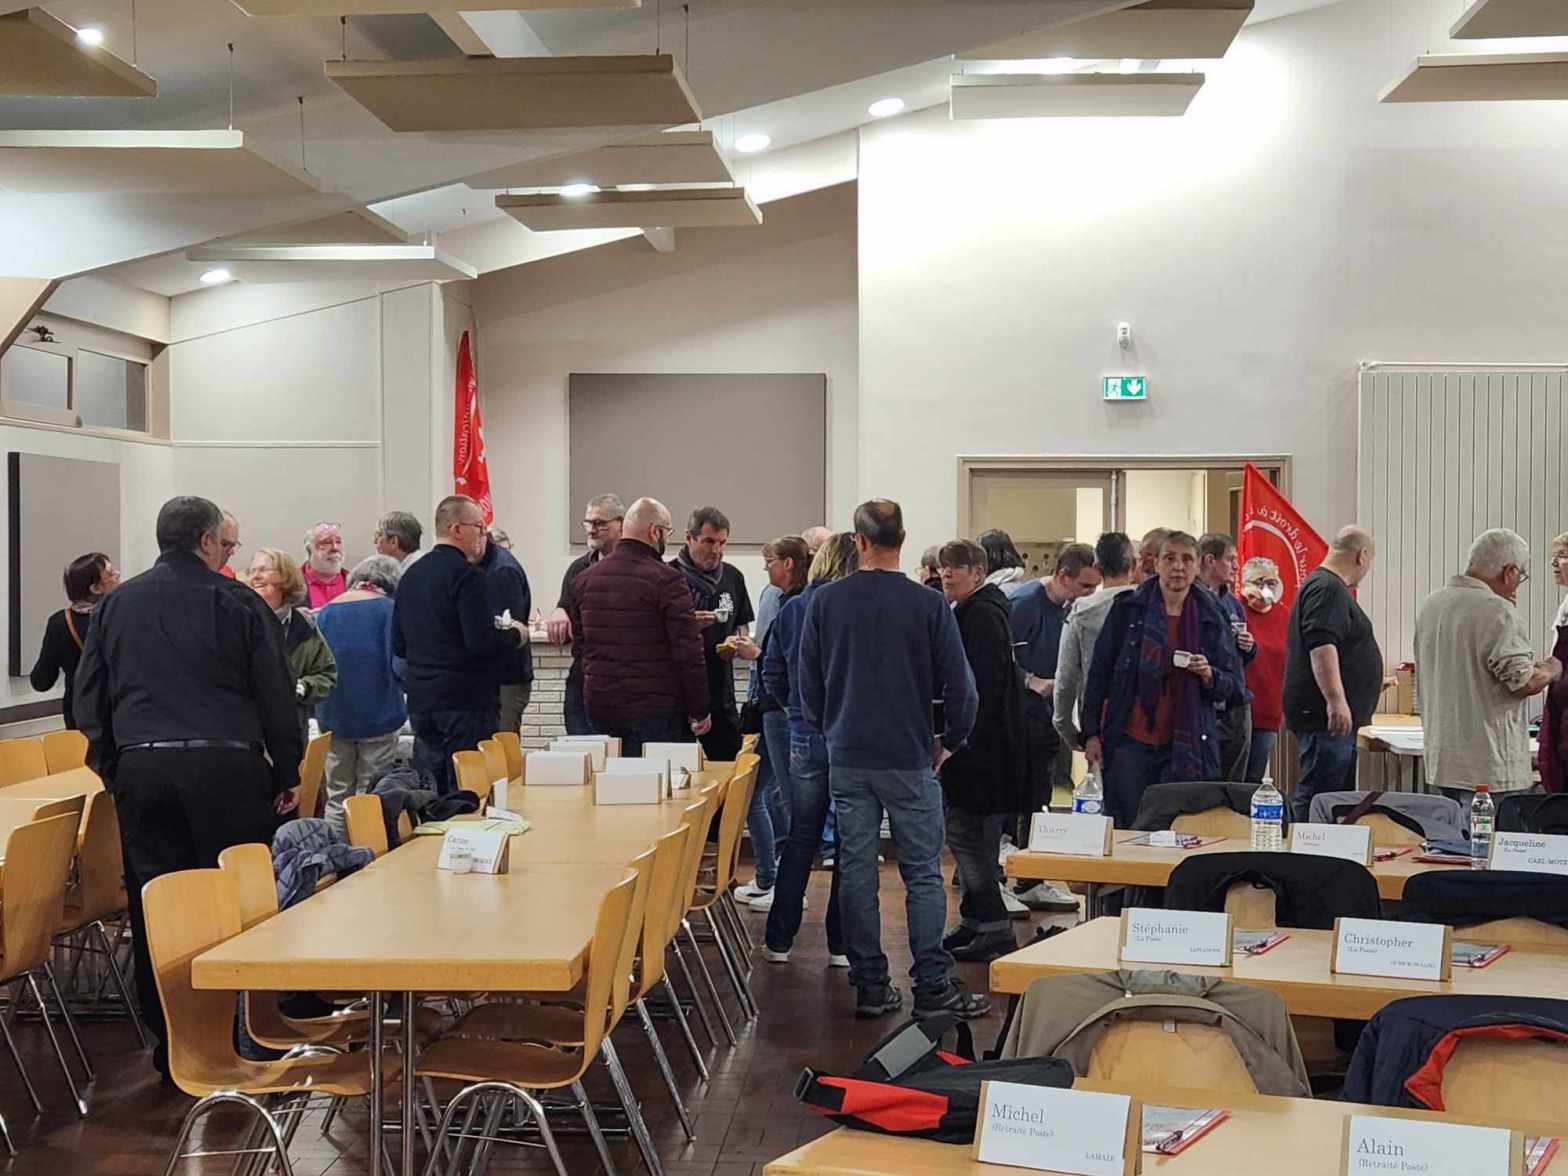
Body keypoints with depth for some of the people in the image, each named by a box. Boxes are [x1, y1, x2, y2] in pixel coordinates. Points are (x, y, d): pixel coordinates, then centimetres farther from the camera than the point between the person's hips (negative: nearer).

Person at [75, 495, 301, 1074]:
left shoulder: (115, 605, 12)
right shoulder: (238, 603, 0)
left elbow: (90, 701, 14)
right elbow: (277, 697, 0)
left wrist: (114, 772, 21)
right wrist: (287, 774, 9)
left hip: (141, 770, 4)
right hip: (225, 766, -4)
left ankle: (171, 1047, 14)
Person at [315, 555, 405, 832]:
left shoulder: (326, 612, 4)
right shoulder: (389, 610, -9)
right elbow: (400, 666, -15)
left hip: (335, 718, 3)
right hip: (378, 717, -3)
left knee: (337, 799, 10)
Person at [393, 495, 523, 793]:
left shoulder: (410, 575, 11)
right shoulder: (466, 575, -13)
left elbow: (398, 646, 15)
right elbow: (482, 642, -19)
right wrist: (515, 634, -2)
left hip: (421, 702, 8)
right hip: (465, 701, -8)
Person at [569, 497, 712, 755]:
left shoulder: (584, 579, 8)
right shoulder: (666, 579, -11)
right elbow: (688, 650, -13)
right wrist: (700, 710, -5)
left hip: (598, 707, 6)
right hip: (654, 707, -6)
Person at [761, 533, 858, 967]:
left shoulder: (792, 610, 1)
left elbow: (772, 674, 5)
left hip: (805, 737, 3)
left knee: (800, 838, 14)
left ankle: (779, 940, 17)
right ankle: (842, 944, 12)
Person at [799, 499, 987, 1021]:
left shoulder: (826, 601, 0)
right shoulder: (928, 604, -7)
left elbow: (808, 683, 6)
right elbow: (958, 685, -5)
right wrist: (950, 741, 10)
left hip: (847, 758, 2)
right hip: (909, 759, -2)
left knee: (856, 871, 7)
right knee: (923, 874, 3)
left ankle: (870, 987, 11)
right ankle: (933, 987, 3)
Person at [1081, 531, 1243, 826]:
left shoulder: (1210, 619, 7)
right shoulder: (1128, 608, 2)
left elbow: (1233, 684, 11)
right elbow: (1099, 672, 4)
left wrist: (1209, 676, -12)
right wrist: (1091, 733, -1)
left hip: (1188, 747, 1)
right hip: (1130, 743, -1)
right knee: (1126, 830, -1)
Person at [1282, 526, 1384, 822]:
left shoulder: (1325, 585, 21)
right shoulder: (1328, 589, -14)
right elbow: (1321, 646, -25)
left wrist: (1368, 684, 45)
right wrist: (1336, 699, -30)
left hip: (1337, 718, 11)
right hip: (1328, 717, -11)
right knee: (1315, 798, -11)